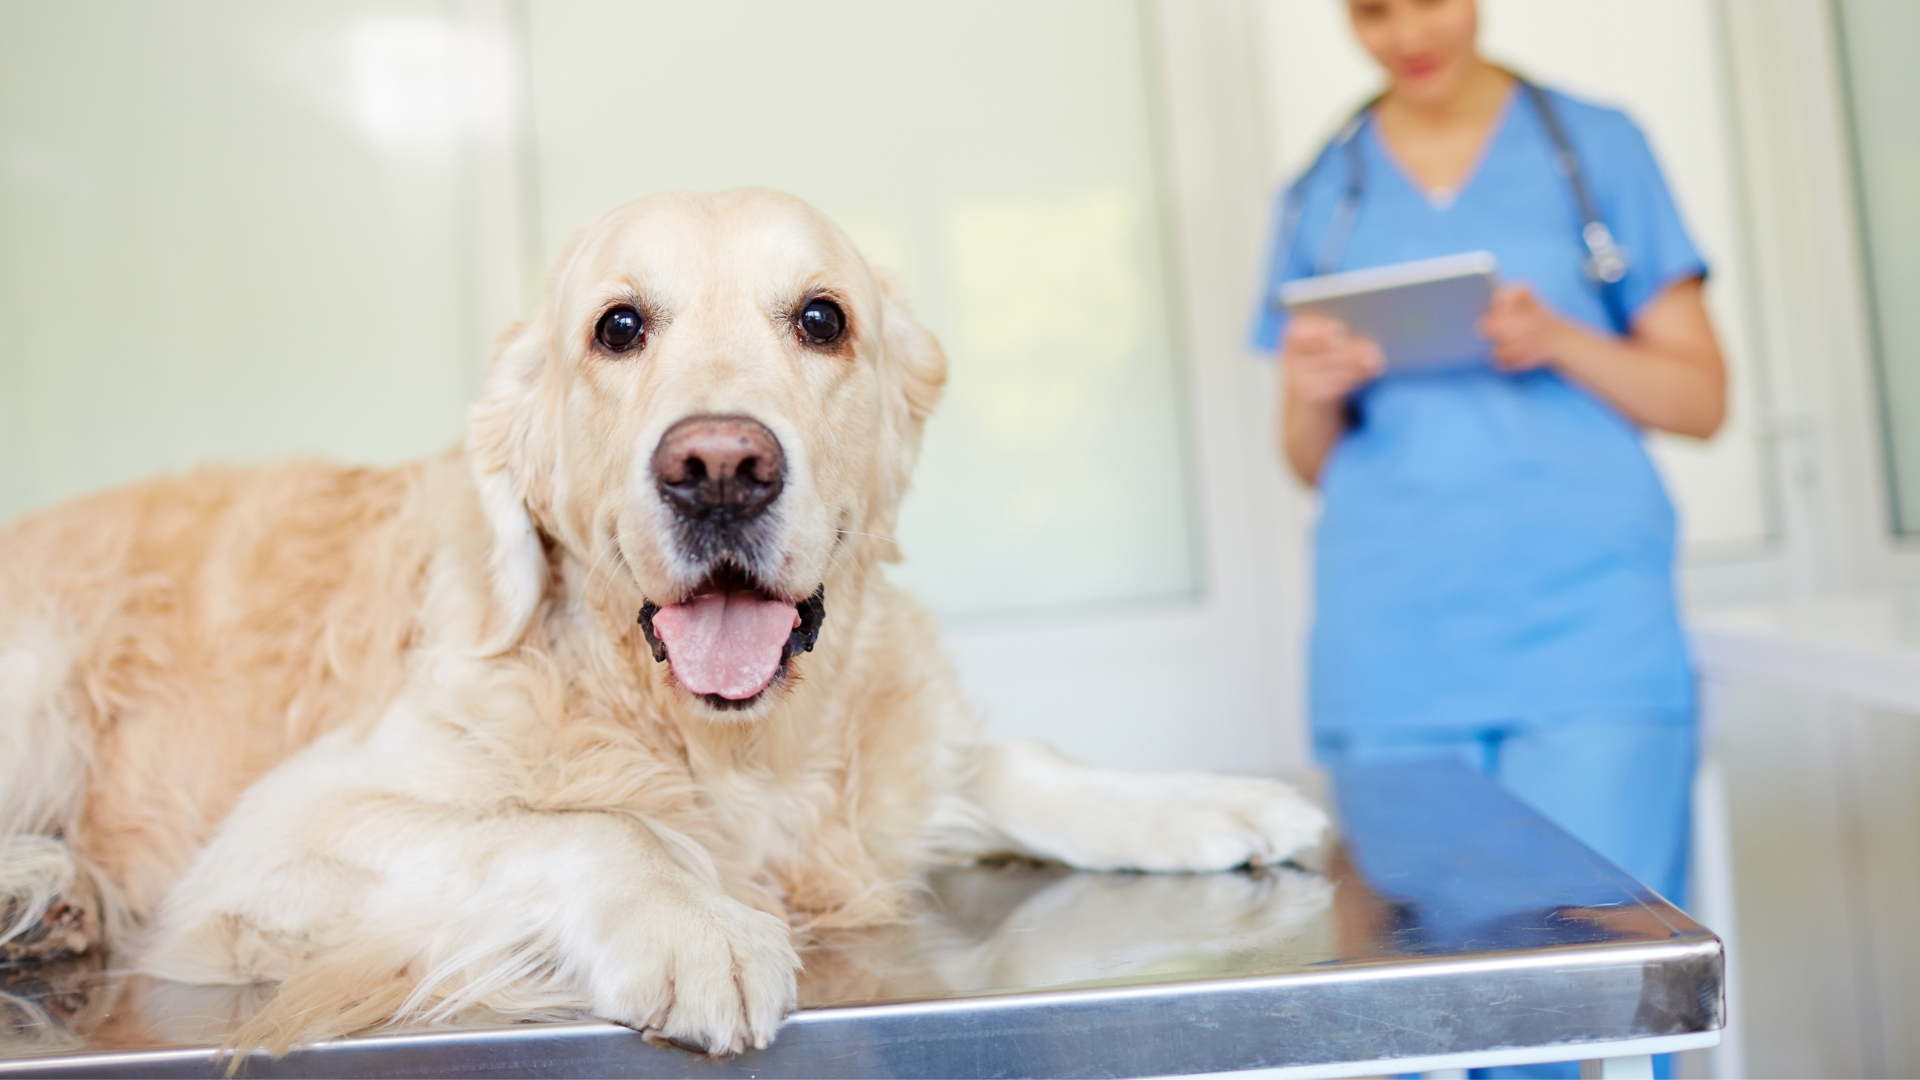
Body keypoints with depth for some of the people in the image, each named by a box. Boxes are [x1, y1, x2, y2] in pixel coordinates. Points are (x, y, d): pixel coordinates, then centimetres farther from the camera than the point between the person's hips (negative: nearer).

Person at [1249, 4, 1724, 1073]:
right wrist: (1313, 396, -8)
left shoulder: (1598, 148, 10)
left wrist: (1562, 342, -11)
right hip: (1395, 662, 2)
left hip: (1589, 636, -1)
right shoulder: (1322, 194, 14)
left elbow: (1701, 398, 7)